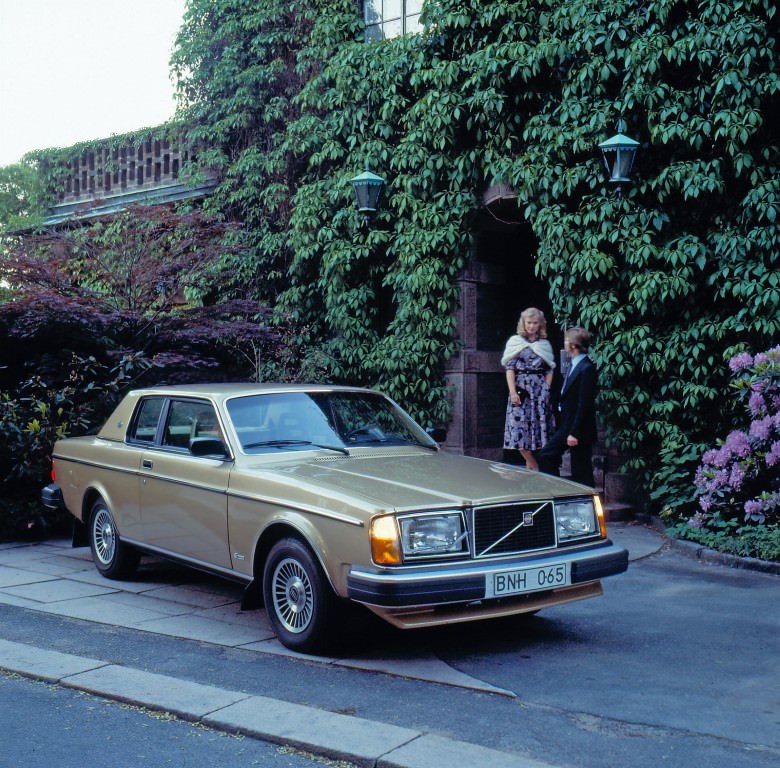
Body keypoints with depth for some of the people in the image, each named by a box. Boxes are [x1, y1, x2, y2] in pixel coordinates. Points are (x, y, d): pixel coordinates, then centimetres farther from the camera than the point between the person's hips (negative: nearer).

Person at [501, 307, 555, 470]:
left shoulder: (545, 345, 12)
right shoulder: (515, 342, 6)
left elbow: (549, 371, 11)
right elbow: (510, 368, 0)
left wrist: (546, 390, -1)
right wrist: (513, 392, -9)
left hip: (540, 391, 1)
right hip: (520, 390, -1)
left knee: (539, 425, -2)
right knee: (519, 427, -8)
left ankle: (531, 465, 9)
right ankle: (535, 467, 5)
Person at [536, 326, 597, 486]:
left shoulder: (586, 368, -18)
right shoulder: (574, 365, 12)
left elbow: (584, 404, -21)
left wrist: (575, 433, -21)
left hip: (579, 431, -10)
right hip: (566, 426, 10)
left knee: (581, 473, 0)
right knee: (545, 456, 11)